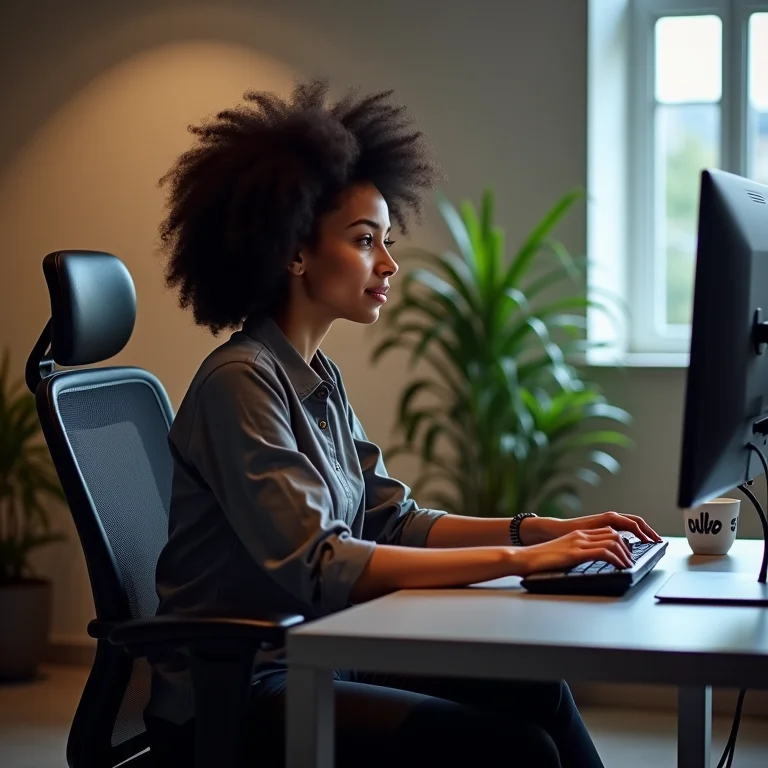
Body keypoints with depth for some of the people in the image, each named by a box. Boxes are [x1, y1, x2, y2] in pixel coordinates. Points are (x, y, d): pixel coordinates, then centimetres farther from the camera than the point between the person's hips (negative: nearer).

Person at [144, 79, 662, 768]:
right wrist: (516, 559, -25)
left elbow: (393, 520, 12)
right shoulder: (240, 382, -17)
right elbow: (317, 567, -25)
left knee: (534, 692, -5)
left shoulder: (318, 378, 11)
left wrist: (544, 530, -1)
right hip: (234, 695, -8)